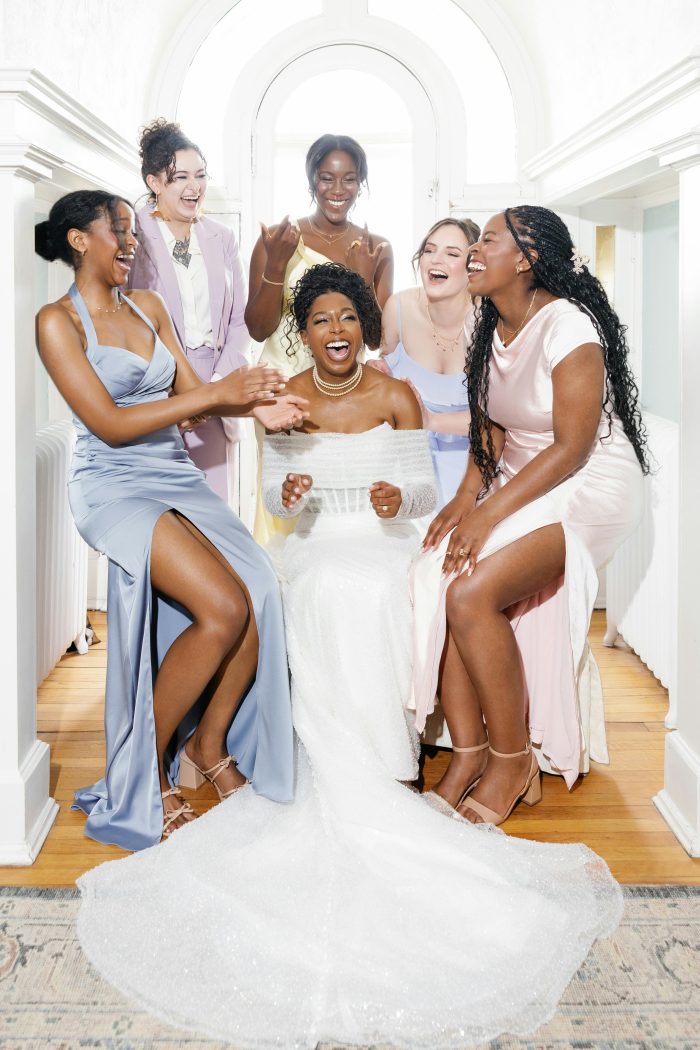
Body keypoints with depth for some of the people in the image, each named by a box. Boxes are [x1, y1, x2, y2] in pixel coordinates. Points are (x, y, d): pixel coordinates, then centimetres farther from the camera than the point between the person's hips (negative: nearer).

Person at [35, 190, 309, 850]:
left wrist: (253, 405, -7)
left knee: (259, 594, -18)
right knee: (224, 607, -24)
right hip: (115, 488, -6)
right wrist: (217, 393, -17)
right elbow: (108, 424, -13)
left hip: (177, 478, 6)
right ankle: (146, 767, -3)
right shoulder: (58, 322, -4)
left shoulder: (148, 308, 15)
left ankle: (209, 745, 6)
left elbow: (189, 396, 14)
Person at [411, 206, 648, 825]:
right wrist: (468, 494, -3)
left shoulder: (567, 327, -19)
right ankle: (469, 757, -7)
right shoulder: (495, 328, 7)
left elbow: (572, 448, -20)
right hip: (520, 482, 8)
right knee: (435, 581, -16)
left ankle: (514, 762, -8)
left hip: (589, 489, -8)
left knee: (471, 594, -26)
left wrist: (490, 512, -23)